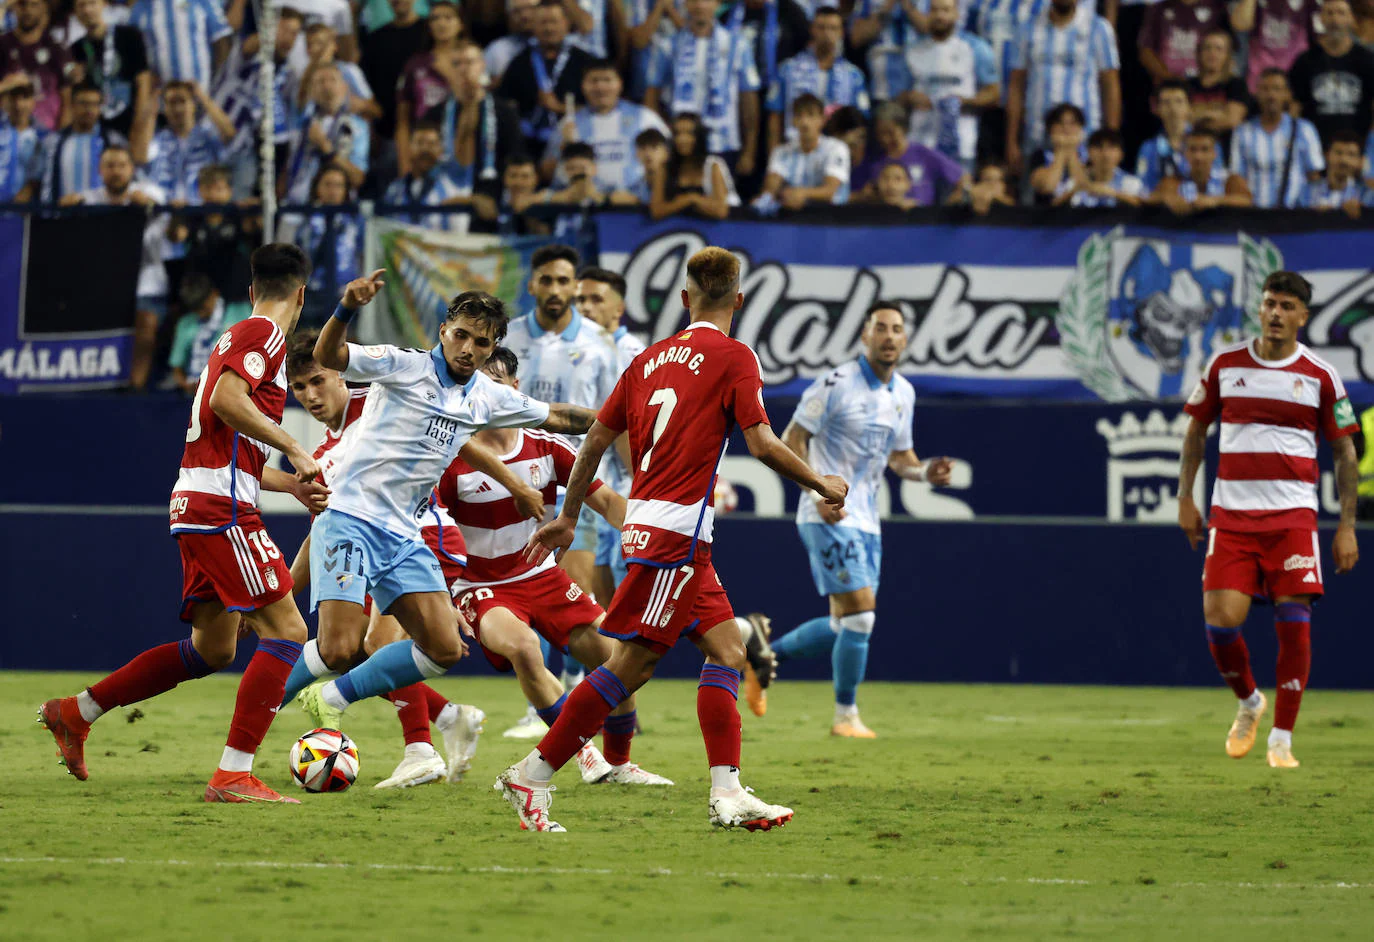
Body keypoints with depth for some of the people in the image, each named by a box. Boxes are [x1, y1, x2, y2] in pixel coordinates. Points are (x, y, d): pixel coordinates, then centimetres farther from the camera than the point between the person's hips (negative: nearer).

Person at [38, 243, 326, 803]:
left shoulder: (240, 337, 24)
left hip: (196, 505, 10)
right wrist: (294, 450, -18)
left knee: (212, 649, 16)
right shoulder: (264, 334, -5)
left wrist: (294, 486, 23)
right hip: (223, 509, -10)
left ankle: (76, 713, 20)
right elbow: (226, 401, -23)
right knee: (286, 631, -11)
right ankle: (233, 776, -17)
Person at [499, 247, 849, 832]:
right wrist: (822, 484, 3)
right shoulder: (734, 357, -6)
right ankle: (533, 776, -8)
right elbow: (762, 444, -13)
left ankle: (727, 793, 0)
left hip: (645, 521, 8)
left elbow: (596, 439, 15)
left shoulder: (652, 357, 13)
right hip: (677, 529, -8)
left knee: (727, 649, 8)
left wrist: (568, 518, 23)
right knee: (631, 665, -7)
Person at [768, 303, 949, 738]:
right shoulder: (836, 384, -11)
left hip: (866, 521, 8)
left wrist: (926, 471, 0)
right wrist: (819, 493, -20)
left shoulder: (903, 394, 11)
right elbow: (792, 440, -9)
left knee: (846, 626, 9)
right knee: (859, 613, -14)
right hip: (828, 518, -8)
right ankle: (846, 716, -1)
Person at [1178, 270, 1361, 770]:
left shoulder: (1320, 376, 1)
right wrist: (1184, 498, 9)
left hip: (1293, 516, -1)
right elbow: (1196, 430, 17)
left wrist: (1347, 526, 1)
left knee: (1294, 622, -9)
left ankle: (1281, 740, 1)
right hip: (1231, 515, 1)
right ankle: (1248, 702, 20)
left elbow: (1345, 452, 6)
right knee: (1221, 617, -9)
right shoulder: (1225, 365, 5)